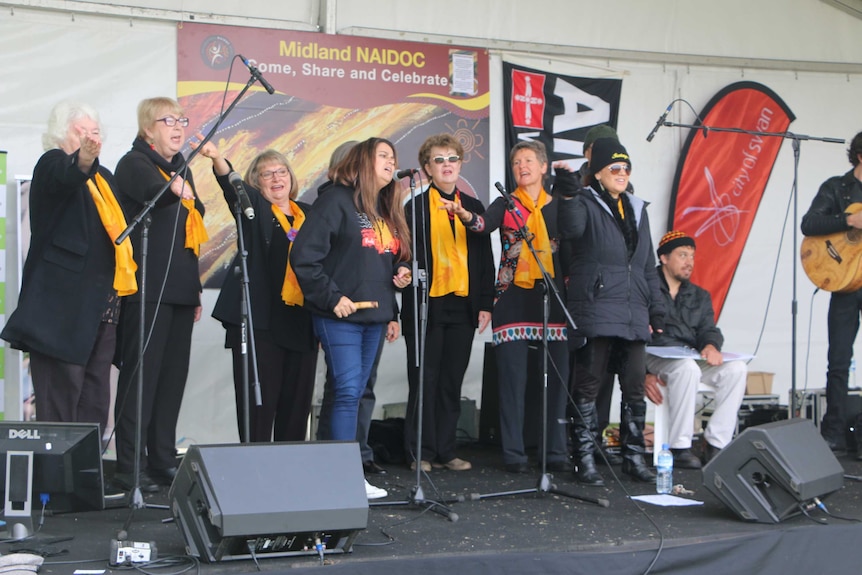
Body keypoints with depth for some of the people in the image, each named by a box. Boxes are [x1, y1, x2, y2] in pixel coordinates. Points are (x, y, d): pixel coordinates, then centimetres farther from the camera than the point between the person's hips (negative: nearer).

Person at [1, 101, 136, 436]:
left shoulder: (104, 177, 21)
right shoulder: (52, 164, -3)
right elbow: (67, 176, -27)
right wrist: (82, 160, -49)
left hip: (101, 305, 8)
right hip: (62, 306, -8)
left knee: (95, 403, 8)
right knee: (60, 403, -9)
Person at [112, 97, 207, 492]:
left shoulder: (181, 169, 20)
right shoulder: (135, 164, -4)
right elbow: (156, 193, -29)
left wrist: (195, 291, 21)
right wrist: (176, 189, -52)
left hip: (179, 290, 8)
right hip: (147, 289, -8)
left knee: (173, 375, 9)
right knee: (141, 374, -8)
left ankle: (163, 460, 16)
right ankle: (129, 466, -5)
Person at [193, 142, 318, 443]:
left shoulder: (309, 215, 16)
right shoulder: (254, 209, 6)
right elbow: (232, 185, -14)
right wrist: (216, 158, -35)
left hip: (302, 323, 4)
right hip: (260, 320, -4)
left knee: (297, 398, 6)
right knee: (259, 397, -6)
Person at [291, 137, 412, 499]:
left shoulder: (387, 210, 18)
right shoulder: (337, 200, -7)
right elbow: (304, 255, -14)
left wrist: (400, 274, 5)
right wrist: (331, 297, -15)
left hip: (374, 315, 8)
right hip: (340, 316, -8)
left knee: (354, 393, 9)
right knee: (348, 391, -11)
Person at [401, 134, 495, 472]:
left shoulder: (474, 208, 14)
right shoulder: (415, 208, 3)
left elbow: (485, 259, 13)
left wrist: (485, 303, 6)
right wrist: (412, 294, -11)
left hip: (463, 306, 3)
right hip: (426, 306, -3)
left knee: (452, 382, 7)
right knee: (424, 381, 1)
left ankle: (445, 451, 14)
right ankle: (421, 453, 7)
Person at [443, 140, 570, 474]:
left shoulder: (558, 206, 12)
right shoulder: (506, 204, 6)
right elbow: (484, 224, -15)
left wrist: (570, 292, 0)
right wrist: (464, 215, -36)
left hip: (554, 298, 2)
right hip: (513, 299, -2)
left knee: (557, 377, 1)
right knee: (513, 378, -3)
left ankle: (556, 453, 9)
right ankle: (514, 455, 4)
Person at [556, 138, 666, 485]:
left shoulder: (637, 210, 19)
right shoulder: (587, 204, 0)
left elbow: (648, 265, 22)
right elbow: (571, 229, -24)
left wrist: (656, 310, 17)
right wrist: (569, 195, -40)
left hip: (633, 314, 6)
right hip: (596, 310, -6)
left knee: (635, 387, 7)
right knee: (589, 385, -4)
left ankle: (634, 457, 16)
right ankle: (585, 460, 1)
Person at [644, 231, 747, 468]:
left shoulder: (699, 296, 23)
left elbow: (708, 329, 9)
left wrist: (711, 345, -18)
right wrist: (644, 374, -18)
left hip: (691, 359, 6)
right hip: (654, 358, -6)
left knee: (736, 369, -19)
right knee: (687, 367, -37)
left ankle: (715, 444, -17)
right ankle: (679, 448, -29)